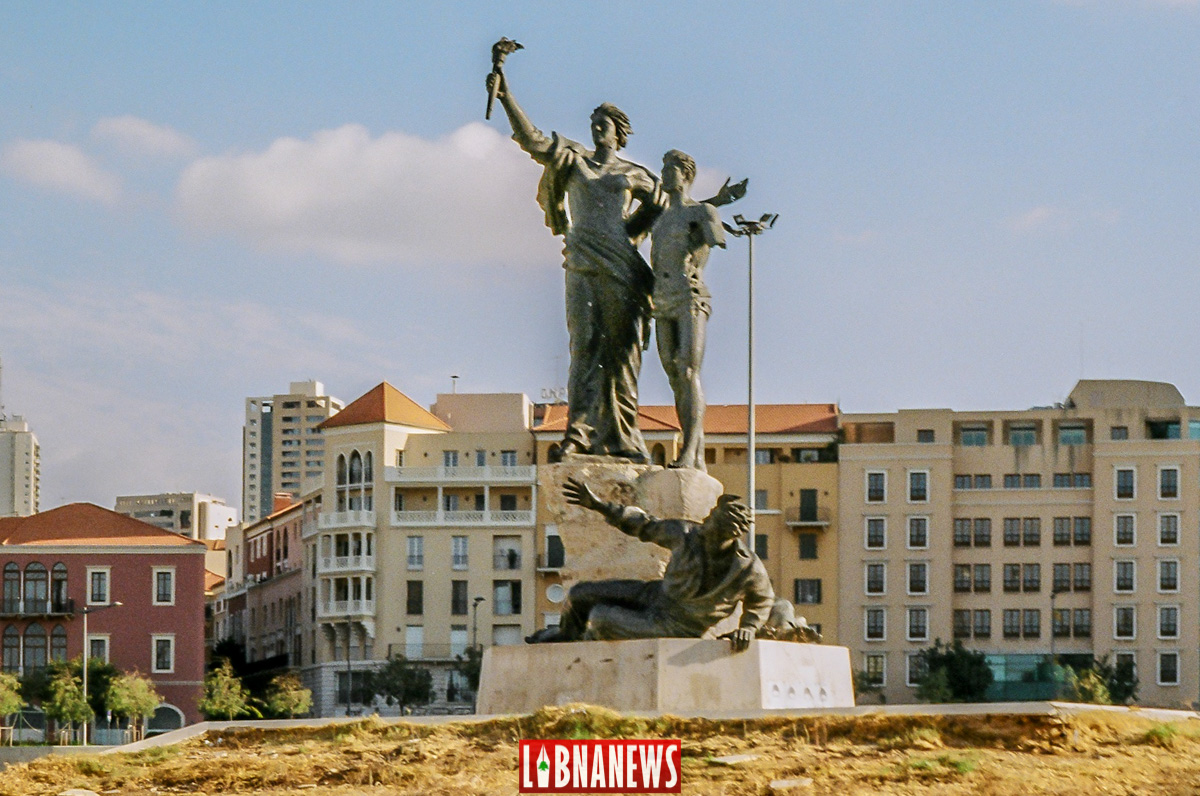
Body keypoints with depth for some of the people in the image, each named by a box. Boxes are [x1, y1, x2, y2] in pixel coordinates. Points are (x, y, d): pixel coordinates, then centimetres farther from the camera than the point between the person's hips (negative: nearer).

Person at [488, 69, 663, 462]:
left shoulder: (634, 176, 14)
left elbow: (661, 203, 28)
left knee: (622, 349, -1)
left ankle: (621, 439, 2)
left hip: (620, 267, 0)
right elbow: (532, 139, 2)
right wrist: (505, 98, -8)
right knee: (586, 344, -11)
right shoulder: (574, 160, 13)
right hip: (582, 266, 0)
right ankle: (579, 433, -18)